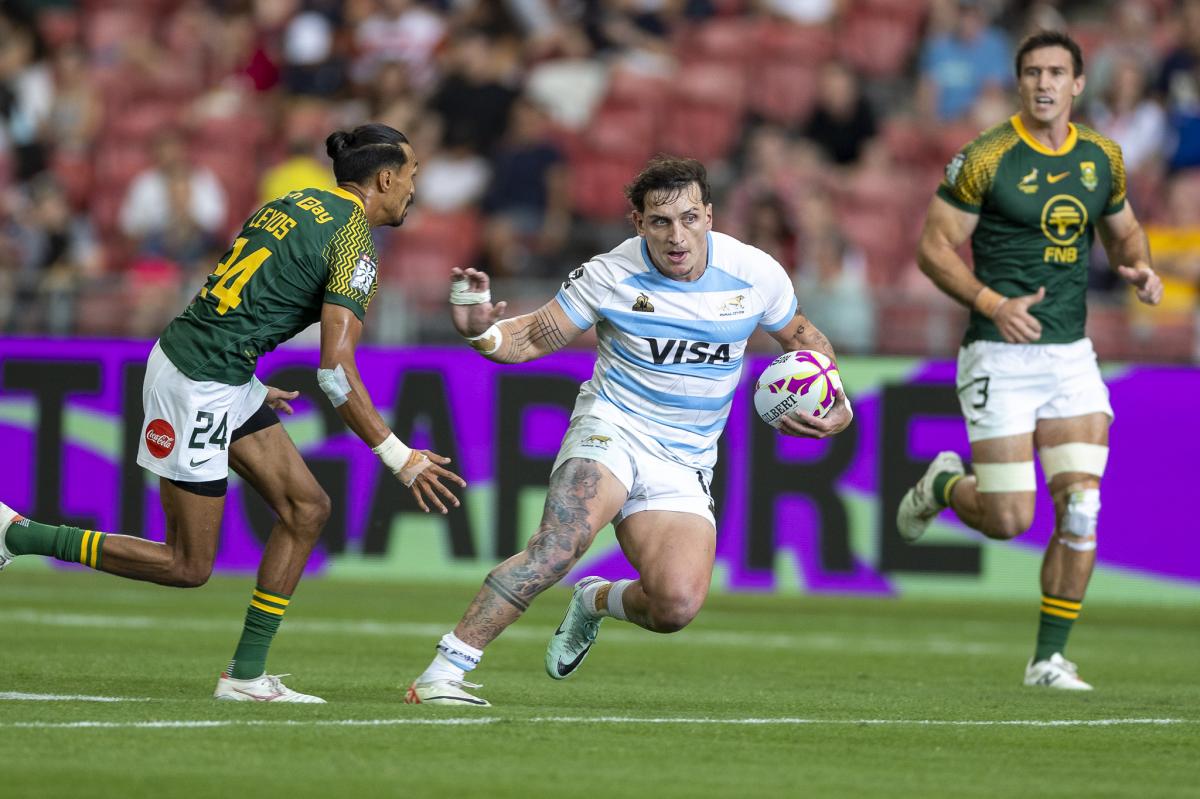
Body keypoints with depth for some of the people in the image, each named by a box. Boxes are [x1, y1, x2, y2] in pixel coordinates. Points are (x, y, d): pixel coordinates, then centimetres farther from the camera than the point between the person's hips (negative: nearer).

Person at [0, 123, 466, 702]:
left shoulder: (296, 203, 12)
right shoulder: (353, 241, -14)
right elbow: (336, 372, -20)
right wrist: (398, 458, -15)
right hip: (198, 386, -10)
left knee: (306, 508, 8)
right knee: (187, 567, 0)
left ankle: (247, 674, 11)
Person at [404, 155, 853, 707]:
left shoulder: (755, 274, -3)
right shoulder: (611, 275, -9)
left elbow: (802, 336, 16)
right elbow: (532, 339, -1)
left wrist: (836, 405, -1)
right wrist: (481, 331, -23)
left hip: (684, 465, 2)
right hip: (611, 431, -2)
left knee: (677, 606, -21)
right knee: (561, 542, -33)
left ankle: (596, 602, 14)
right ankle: (443, 671, -31)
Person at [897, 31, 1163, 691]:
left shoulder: (1102, 158, 6)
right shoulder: (986, 159, -10)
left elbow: (1122, 229, 22)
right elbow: (934, 248, -7)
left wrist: (1138, 266, -1)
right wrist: (993, 303, -21)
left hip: (1071, 357, 4)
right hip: (1000, 359, -4)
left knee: (1081, 509, -7)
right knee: (1008, 520, -7)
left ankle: (1049, 658, 4)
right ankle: (944, 485, 28)